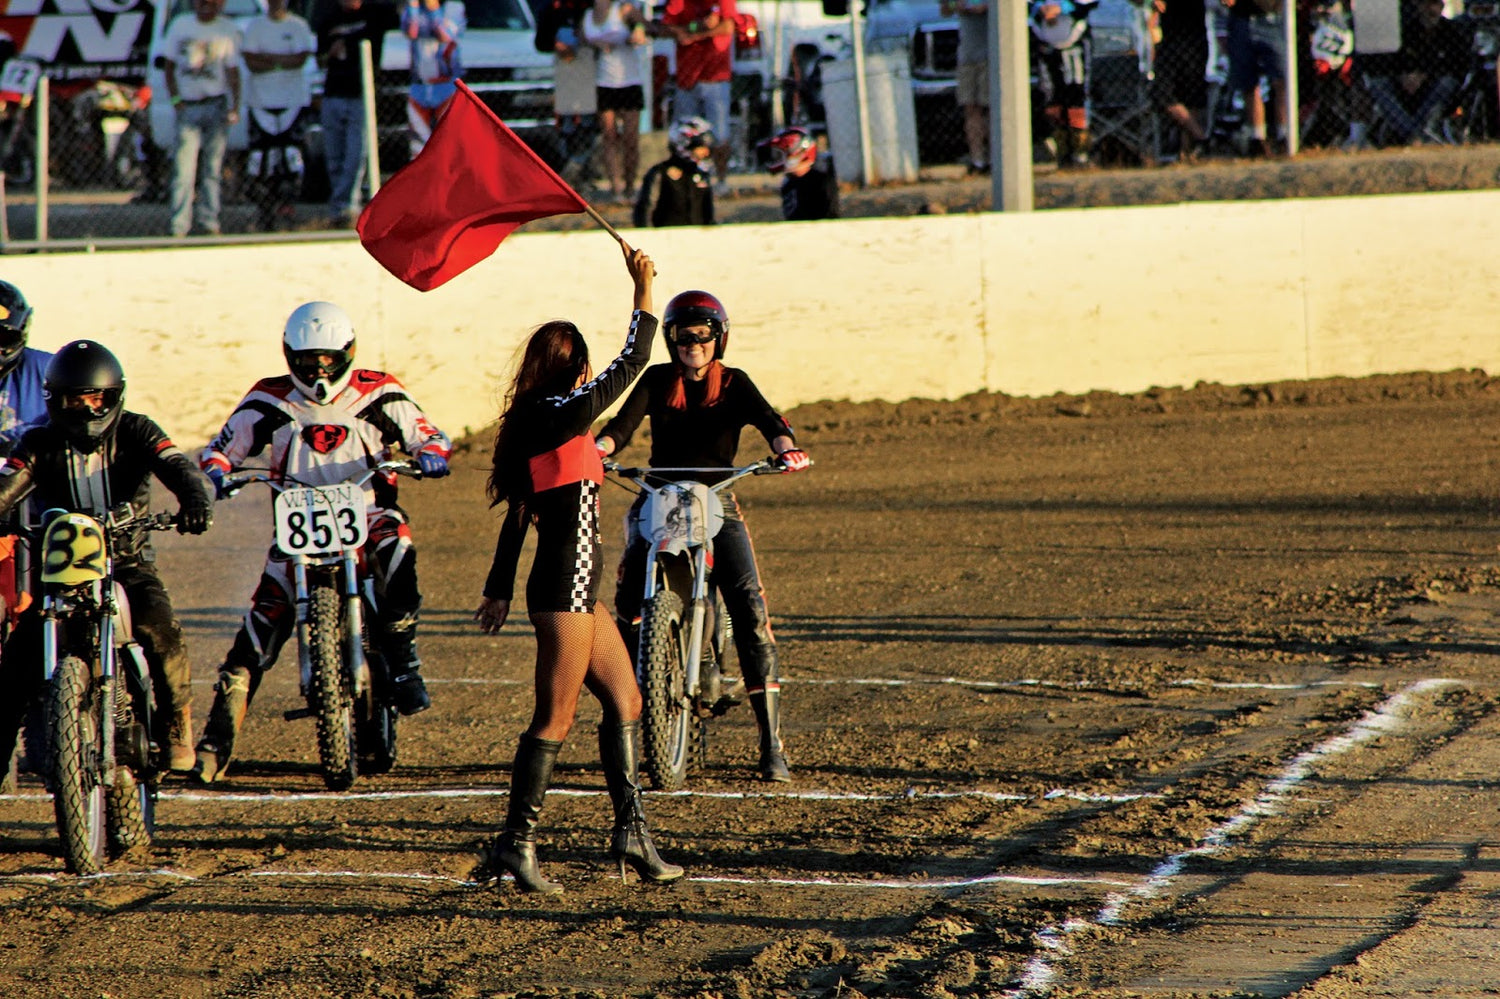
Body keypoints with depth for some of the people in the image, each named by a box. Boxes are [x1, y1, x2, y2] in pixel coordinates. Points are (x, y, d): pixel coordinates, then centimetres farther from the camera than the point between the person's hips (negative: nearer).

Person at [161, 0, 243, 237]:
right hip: (188, 106, 0)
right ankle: (179, 225, -8)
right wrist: (175, 99, -4)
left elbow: (232, 71, 3)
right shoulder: (180, 25, 5)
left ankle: (208, 221, 7)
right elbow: (168, 65, 8)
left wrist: (234, 107, -8)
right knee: (184, 166, -8)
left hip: (216, 104, 0)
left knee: (212, 168, 2)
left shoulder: (228, 29, 3)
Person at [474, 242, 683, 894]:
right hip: (565, 590, -10)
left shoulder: (533, 424, 13)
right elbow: (631, 364, -14)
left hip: (574, 590, 10)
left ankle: (631, 833, 16)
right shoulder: (564, 416, -13)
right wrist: (643, 293, -5)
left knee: (625, 701, 13)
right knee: (555, 719, -6)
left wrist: (500, 590, 21)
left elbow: (516, 515, 17)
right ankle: (516, 843, -2)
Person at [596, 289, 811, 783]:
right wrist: (598, 448, -30)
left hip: (717, 505, -1)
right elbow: (625, 422, -7)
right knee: (629, 601, -18)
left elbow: (765, 417, -13)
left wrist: (786, 447, -36)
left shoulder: (734, 383, 6)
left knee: (750, 610, -14)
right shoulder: (656, 381, 9)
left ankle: (772, 744, -14)